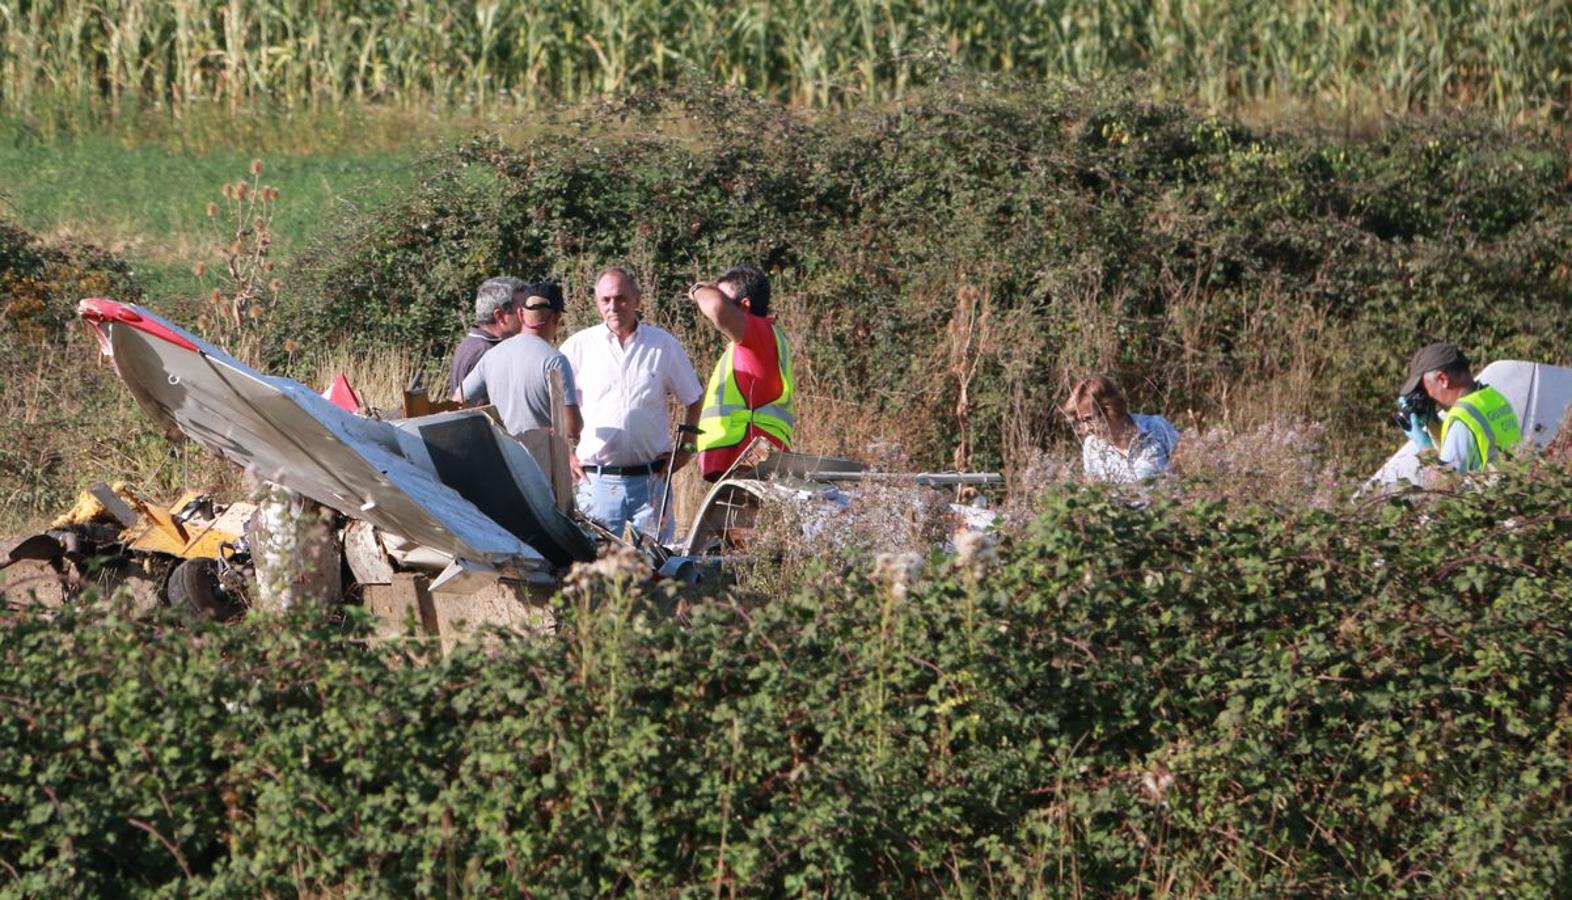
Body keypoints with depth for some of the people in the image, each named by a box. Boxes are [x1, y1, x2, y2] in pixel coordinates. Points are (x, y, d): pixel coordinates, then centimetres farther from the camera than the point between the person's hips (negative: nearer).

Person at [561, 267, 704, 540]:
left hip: (651, 480, 1)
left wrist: (686, 447, 6)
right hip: (597, 482, -1)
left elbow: (693, 400, 17)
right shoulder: (578, 347, 4)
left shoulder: (664, 345, 7)